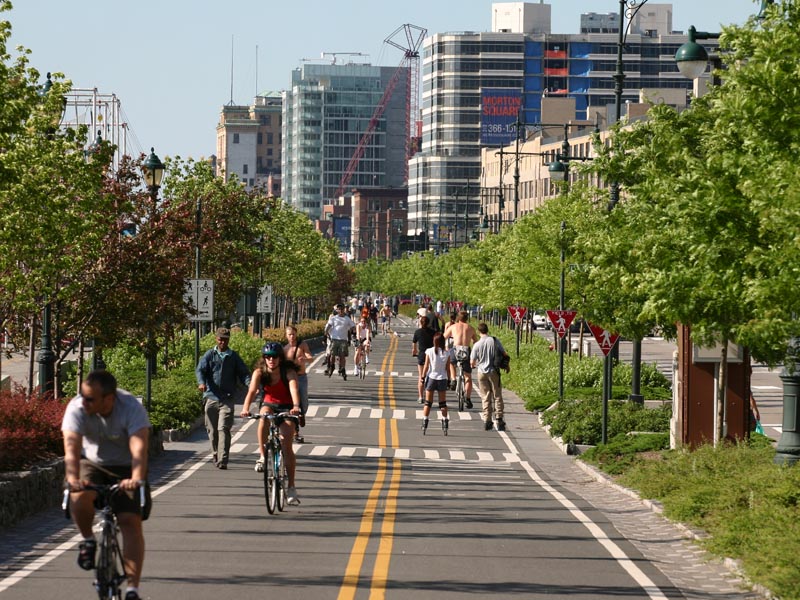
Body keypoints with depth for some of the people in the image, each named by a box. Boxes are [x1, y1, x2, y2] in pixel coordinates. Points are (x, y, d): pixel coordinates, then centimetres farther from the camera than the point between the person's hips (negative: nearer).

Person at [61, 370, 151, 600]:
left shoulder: (132, 408, -28)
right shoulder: (77, 408, -24)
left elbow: (139, 447, -40)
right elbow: (72, 446, -35)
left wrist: (136, 479, -58)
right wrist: (73, 477, -53)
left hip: (125, 468, -1)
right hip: (92, 464, 1)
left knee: (131, 521, -16)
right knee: (79, 496, -31)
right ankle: (88, 540, -2)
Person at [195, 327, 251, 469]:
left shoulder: (234, 357, 10)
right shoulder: (209, 355, 8)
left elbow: (243, 372, 6)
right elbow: (200, 370, -3)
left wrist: (249, 383, -16)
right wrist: (201, 383, -24)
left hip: (227, 398, -1)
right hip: (211, 397, 1)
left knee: (223, 428, -13)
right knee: (212, 429, 8)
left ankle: (222, 460, -18)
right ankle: (215, 455, 25)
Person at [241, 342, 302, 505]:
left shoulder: (289, 372, -19)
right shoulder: (259, 372, -13)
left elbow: (294, 389, -35)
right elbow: (252, 391, -27)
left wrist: (296, 406, -55)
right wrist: (246, 408, -45)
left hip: (287, 408, -2)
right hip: (269, 405, 2)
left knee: (287, 446, -15)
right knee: (264, 417, -37)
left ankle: (291, 487, -8)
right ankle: (262, 456, -27)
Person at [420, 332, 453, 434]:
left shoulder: (429, 351, -9)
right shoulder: (447, 353, -6)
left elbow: (426, 366, -6)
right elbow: (447, 367, -3)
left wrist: (423, 376, 5)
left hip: (431, 377, -1)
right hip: (442, 378, 1)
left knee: (428, 402, 6)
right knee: (443, 403, 9)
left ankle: (424, 422, 3)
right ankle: (445, 423, 5)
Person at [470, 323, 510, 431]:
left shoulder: (477, 345, -7)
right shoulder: (495, 341, -7)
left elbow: (472, 362, -1)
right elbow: (504, 354, -1)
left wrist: (474, 366, 23)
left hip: (482, 372, 0)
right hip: (493, 371, 0)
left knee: (485, 397, 8)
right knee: (497, 396, 7)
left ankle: (487, 420, 4)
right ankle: (499, 419, 1)